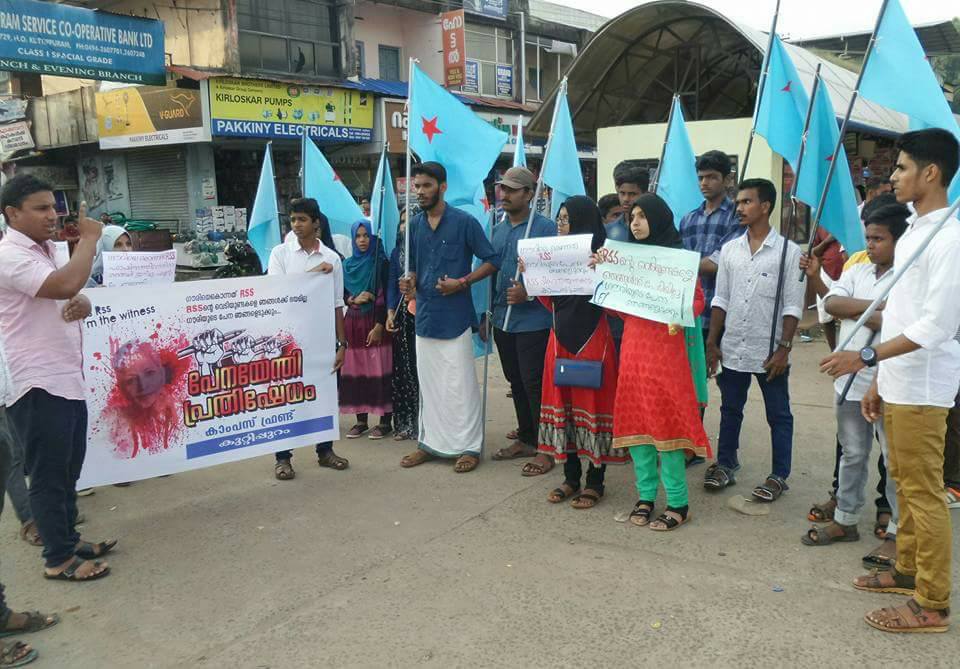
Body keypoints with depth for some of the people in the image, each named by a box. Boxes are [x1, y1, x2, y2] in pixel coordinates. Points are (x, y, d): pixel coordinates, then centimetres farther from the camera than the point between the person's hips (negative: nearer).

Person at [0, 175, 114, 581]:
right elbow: (65, 285, -32)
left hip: (66, 378, 9)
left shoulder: (47, 250, 14)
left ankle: (69, 539, 31)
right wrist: (89, 237, -17)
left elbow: (69, 295, 24)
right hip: (37, 385, -9)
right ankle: (59, 559, 12)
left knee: (68, 469, 18)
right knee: (49, 474, 1)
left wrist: (82, 304, -1)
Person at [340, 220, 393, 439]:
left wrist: (379, 325, -15)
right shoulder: (347, 265, 13)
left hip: (374, 322, -4)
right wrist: (354, 299, -6)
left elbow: (385, 296, -7)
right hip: (353, 323, 5)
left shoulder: (381, 263, -1)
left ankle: (385, 421, 2)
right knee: (355, 372, 3)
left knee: (380, 372, -5)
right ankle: (361, 420, 12)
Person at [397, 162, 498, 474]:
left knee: (460, 384, -1)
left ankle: (469, 446, 10)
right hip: (425, 315, 6)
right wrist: (410, 281, -1)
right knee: (428, 384, 13)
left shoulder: (464, 222, -7)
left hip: (455, 316, -6)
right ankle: (430, 442, 24)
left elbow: (491, 261, -4)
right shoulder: (415, 224, 10)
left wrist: (462, 282, -15)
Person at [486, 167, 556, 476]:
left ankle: (545, 449, 8)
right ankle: (525, 439, 29)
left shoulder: (545, 228, -10)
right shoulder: (498, 230, 12)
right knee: (516, 382, 16)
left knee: (534, 385, -4)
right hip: (503, 321, 7)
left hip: (533, 322, -7)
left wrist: (529, 293, -23)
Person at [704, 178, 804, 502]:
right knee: (730, 410, 14)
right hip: (732, 349, 4)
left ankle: (779, 475, 19)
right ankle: (725, 465, 27)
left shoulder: (788, 251, -6)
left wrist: (784, 348, -12)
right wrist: (712, 343, 4)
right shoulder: (729, 250, 6)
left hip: (769, 351, -4)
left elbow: (792, 306, -7)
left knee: (778, 415, 8)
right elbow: (720, 300, 8)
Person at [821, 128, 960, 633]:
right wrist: (878, 380, 17)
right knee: (903, 482, 18)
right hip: (896, 384, 9)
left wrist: (864, 357, -24)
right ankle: (907, 570, 33)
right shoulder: (912, 233, 13)